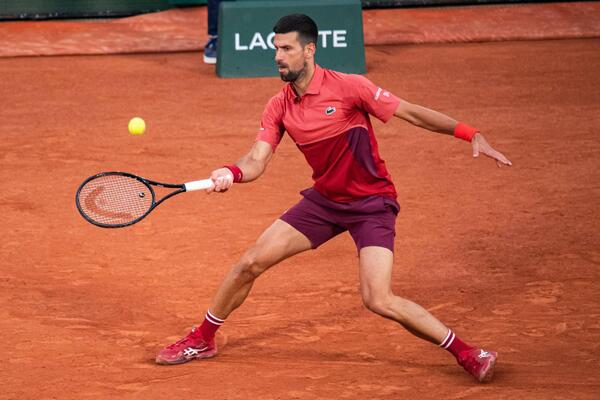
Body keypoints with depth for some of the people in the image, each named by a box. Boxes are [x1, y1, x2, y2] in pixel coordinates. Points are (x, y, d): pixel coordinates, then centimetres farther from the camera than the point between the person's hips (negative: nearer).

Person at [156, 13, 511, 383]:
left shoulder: (347, 87, -18)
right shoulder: (279, 107, -1)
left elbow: (412, 113, -15)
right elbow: (257, 160, -7)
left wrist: (471, 135, -23)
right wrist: (232, 173, -31)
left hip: (372, 203, -6)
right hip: (325, 199, 6)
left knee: (379, 301, -20)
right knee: (251, 263, 3)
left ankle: (467, 353, -7)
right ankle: (202, 339, 23)